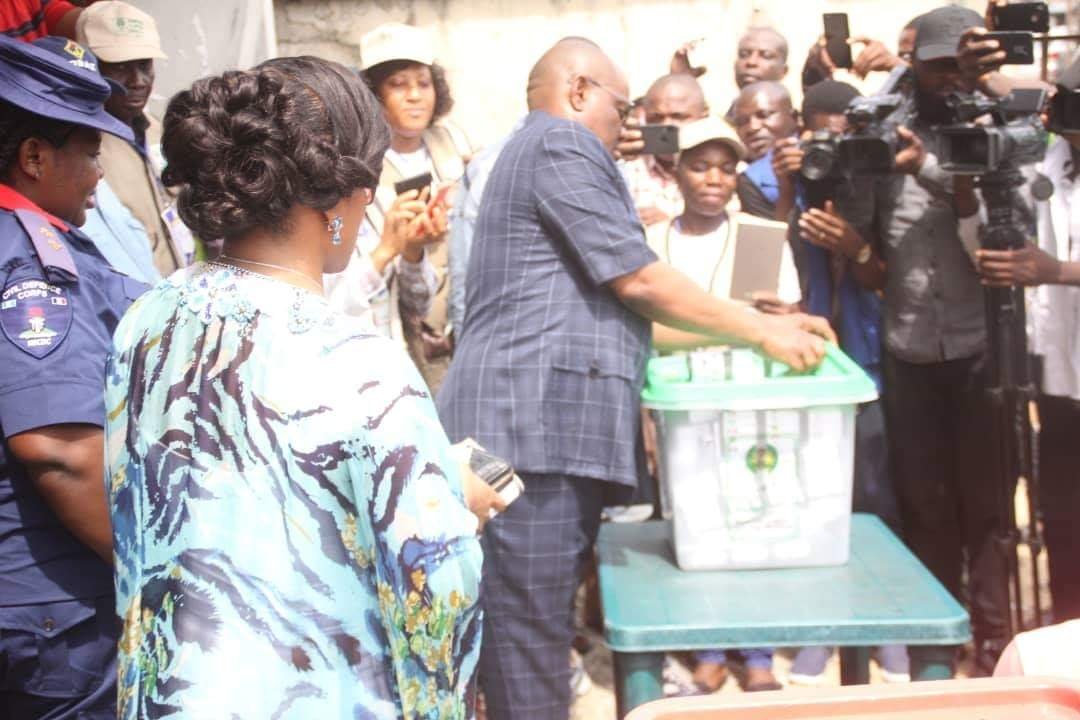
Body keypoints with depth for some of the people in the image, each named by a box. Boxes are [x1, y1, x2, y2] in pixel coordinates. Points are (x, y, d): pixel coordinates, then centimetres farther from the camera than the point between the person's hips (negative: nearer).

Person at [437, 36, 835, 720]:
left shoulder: (537, 149, 29)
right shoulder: (563, 141, -3)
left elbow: (602, 304, 27)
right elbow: (637, 281, -9)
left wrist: (760, 324, 23)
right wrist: (763, 330, 1)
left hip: (546, 421, 10)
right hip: (533, 419, -10)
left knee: (530, 632, 11)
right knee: (530, 639, -7)